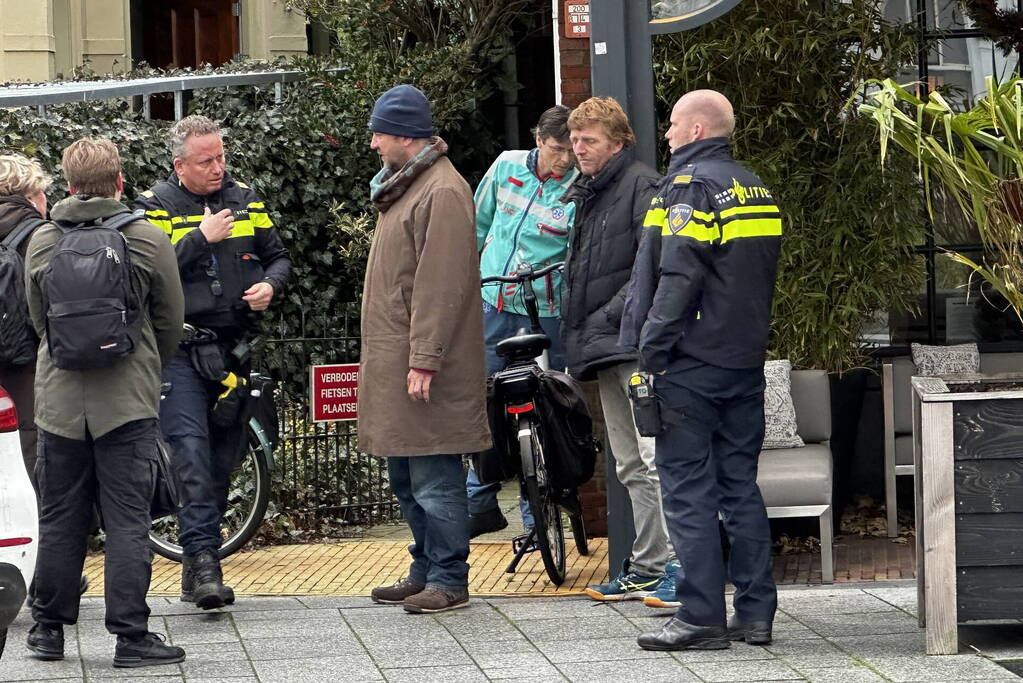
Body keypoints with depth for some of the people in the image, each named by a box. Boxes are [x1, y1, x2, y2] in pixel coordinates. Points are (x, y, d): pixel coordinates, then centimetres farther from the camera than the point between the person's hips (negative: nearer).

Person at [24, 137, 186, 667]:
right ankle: (131, 636, -2)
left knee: (60, 518, 11)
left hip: (59, 399, 3)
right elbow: (171, 319, 3)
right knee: (127, 519, -1)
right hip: (128, 400, -3)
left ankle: (48, 628, 18)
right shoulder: (148, 240, -6)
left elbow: (38, 318, 11)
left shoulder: (41, 242, 1)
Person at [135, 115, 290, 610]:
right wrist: (201, 238, -20)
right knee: (191, 449, -17)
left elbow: (278, 257, 19)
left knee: (224, 456, 7)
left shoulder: (245, 200, 10)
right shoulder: (156, 206, -3)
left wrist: (270, 285, -2)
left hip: (234, 347, 5)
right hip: (180, 351, -5)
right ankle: (202, 556, -21)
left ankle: (199, 566, 16)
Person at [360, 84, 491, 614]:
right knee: (405, 476, 14)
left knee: (433, 476, -7)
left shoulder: (442, 193, -14)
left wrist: (424, 360, -22)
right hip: (393, 361, 10)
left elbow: (441, 286, -20)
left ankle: (448, 580, -4)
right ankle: (426, 571, 22)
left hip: (423, 364, -10)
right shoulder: (402, 186, 18)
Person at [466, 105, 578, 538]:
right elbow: (480, 222, 14)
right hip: (492, 304, 4)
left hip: (544, 312, -4)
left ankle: (536, 517, 12)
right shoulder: (508, 166, 0)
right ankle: (481, 504, 18)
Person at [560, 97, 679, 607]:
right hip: (607, 352, 10)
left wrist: (610, 316, -15)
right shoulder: (584, 195, 21)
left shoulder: (641, 186, -8)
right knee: (630, 466, 12)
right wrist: (576, 330, 19)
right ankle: (646, 567, 16)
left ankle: (677, 563, -19)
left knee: (655, 457, -16)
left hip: (637, 344, -10)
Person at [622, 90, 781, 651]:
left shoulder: (689, 186, -12)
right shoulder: (757, 190, 14)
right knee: (741, 486, 11)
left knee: (688, 489, -5)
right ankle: (755, 612, 10)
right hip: (746, 361, 8)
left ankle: (701, 616, -6)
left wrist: (651, 348, -14)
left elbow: (678, 277, -18)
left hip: (692, 361, -8)